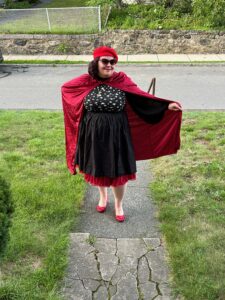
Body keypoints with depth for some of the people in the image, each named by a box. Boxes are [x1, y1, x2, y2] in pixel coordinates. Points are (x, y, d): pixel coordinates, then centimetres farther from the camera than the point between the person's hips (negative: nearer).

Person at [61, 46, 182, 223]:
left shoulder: (122, 80, -7)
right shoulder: (85, 82, -4)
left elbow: (142, 97, -6)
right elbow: (65, 87, 14)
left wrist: (167, 105, -13)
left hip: (116, 135, -1)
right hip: (94, 135, 2)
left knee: (118, 171, 7)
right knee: (97, 168, 18)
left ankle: (119, 204, 32)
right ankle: (103, 195, 47)